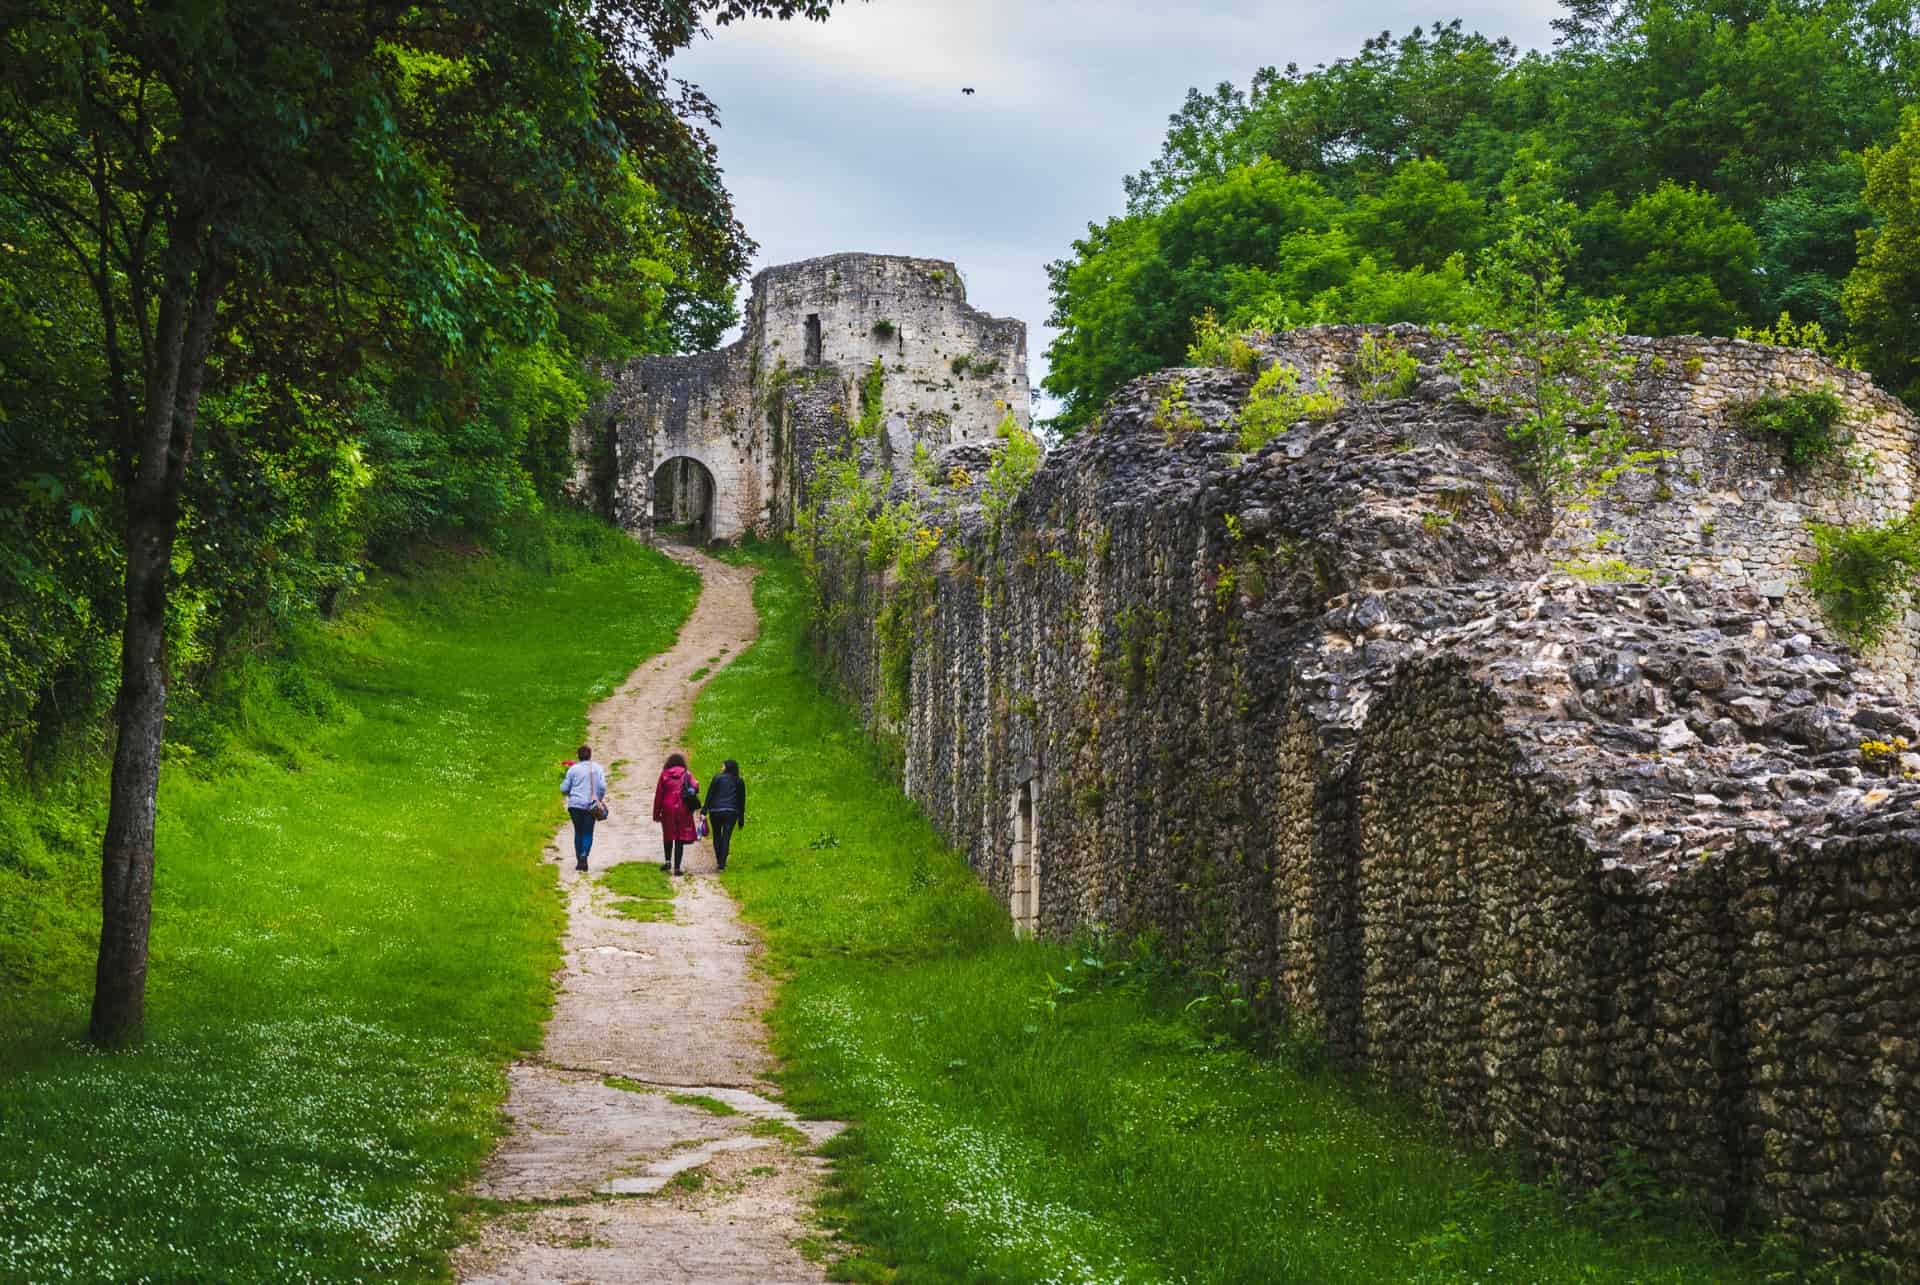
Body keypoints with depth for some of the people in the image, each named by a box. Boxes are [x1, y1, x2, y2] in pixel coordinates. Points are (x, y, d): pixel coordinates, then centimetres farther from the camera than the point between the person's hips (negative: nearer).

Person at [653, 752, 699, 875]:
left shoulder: (664, 775, 4)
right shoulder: (686, 775, 2)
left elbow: (658, 795, 2)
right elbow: (695, 787, -15)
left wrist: (656, 813, 7)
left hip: (668, 810, 1)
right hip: (683, 810, -1)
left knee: (668, 836, 19)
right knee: (680, 839, 4)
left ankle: (667, 860, 3)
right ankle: (677, 867, -1)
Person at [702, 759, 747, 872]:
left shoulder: (718, 778, 1)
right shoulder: (739, 782, 10)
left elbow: (709, 795, -3)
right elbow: (742, 801, 12)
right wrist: (741, 819, 16)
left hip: (716, 811, -1)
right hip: (731, 813, 1)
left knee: (717, 836, 14)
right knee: (726, 837, 1)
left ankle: (719, 860, 18)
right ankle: (722, 863, -7)